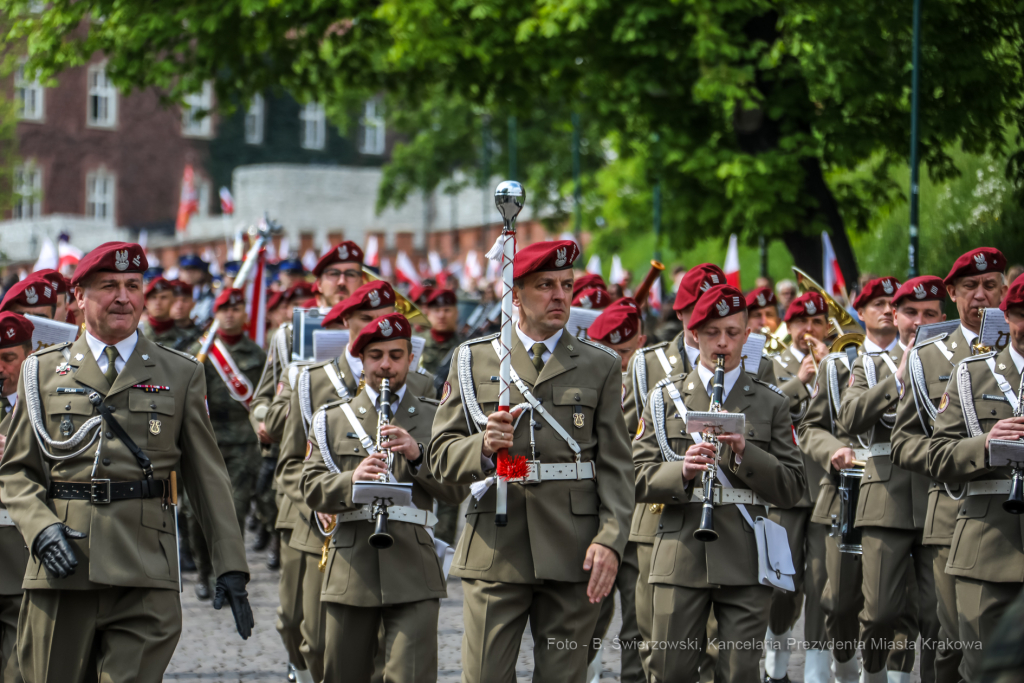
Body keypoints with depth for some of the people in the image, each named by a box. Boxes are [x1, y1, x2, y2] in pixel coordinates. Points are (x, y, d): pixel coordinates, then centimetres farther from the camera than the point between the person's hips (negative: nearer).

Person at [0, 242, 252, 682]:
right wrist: (41, 528, -8)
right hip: (61, 575, 1)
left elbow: (209, 478, 10)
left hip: (145, 579, -1)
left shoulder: (181, 374, 11)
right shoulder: (43, 371, 12)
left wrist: (231, 567, 2)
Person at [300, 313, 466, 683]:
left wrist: (418, 455, -12)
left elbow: (457, 490, 5)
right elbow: (312, 489, 4)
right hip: (351, 568, 1)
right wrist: (352, 480, -17)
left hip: (413, 570, -1)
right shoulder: (332, 418, 14)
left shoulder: (434, 418, 13)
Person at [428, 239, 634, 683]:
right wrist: (483, 447, -15)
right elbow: (441, 458, 7)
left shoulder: (600, 367, 11)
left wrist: (610, 541, -9)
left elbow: (616, 467, 5)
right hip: (495, 553, 0)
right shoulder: (474, 360, 10)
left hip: (571, 557, 0)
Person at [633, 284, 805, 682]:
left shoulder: (770, 404, 10)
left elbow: (792, 489, 3)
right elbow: (638, 478, 5)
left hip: (746, 561, 0)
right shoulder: (665, 397, 11)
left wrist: (744, 451, -12)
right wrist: (681, 472, -15)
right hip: (680, 557, 0)